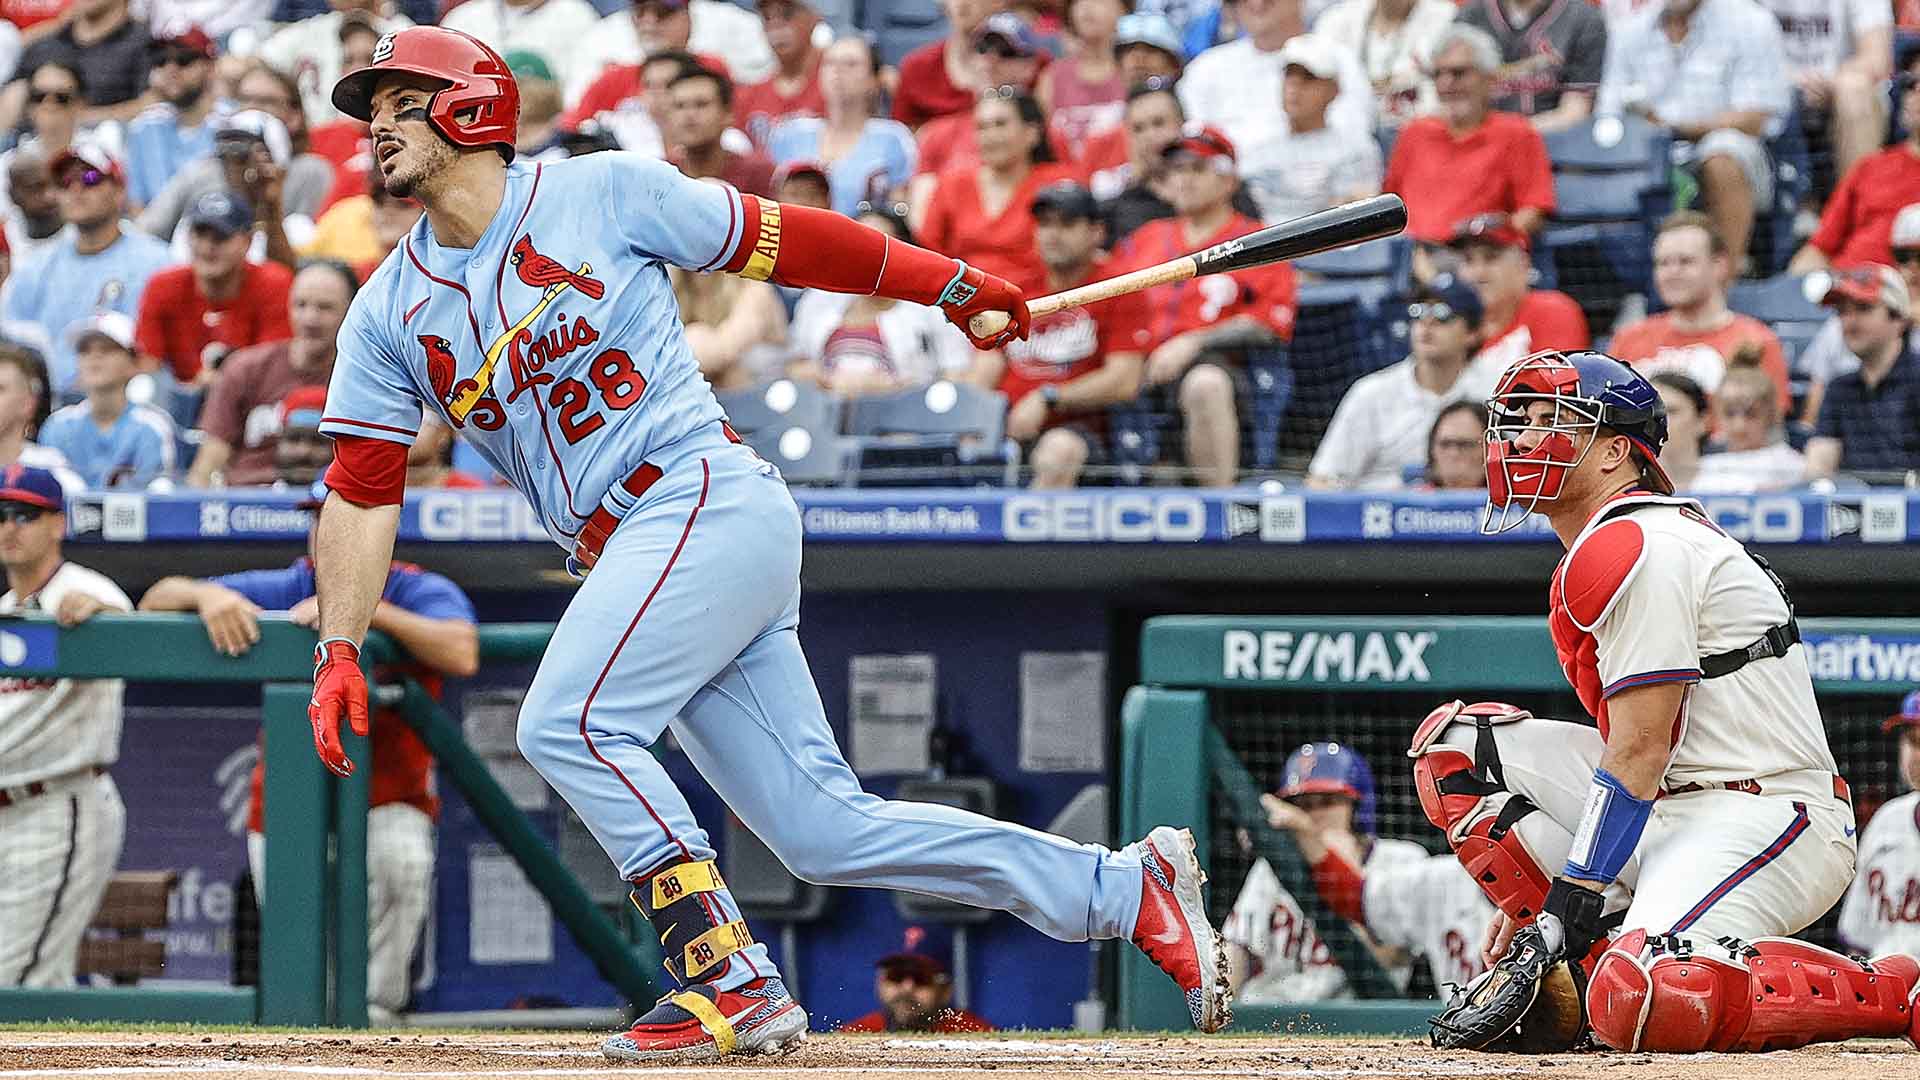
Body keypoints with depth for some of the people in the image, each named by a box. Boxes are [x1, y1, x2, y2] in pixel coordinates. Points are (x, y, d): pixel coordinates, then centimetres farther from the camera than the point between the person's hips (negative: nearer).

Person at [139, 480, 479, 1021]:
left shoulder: (420, 594, -13)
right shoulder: (286, 590, -7)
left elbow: (462, 654, -36)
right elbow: (155, 600, -10)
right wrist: (206, 595, -33)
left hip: (387, 799, -2)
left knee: (402, 857, -35)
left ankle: (373, 1007, -21)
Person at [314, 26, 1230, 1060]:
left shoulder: (602, 192, -1)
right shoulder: (388, 313, 12)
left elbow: (782, 238, 6)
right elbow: (362, 492, 9)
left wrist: (950, 283, 9)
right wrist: (339, 650, -3)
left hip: (711, 499, -6)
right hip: (623, 559, 6)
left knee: (567, 724, -23)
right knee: (823, 829, 0)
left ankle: (733, 987, -19)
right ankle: (1125, 888, 9)